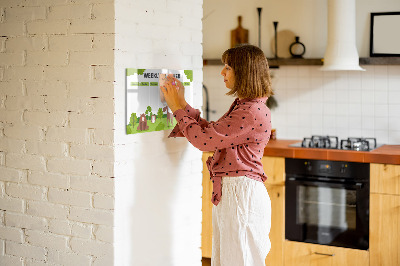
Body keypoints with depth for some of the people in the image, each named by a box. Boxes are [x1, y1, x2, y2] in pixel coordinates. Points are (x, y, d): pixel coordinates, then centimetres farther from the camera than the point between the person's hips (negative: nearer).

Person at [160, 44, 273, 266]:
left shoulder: (253, 112, -20)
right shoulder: (242, 106, 13)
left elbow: (204, 139, -19)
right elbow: (211, 132, 16)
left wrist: (178, 108, -7)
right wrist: (182, 105, 13)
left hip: (242, 193, -10)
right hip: (228, 192, 10)